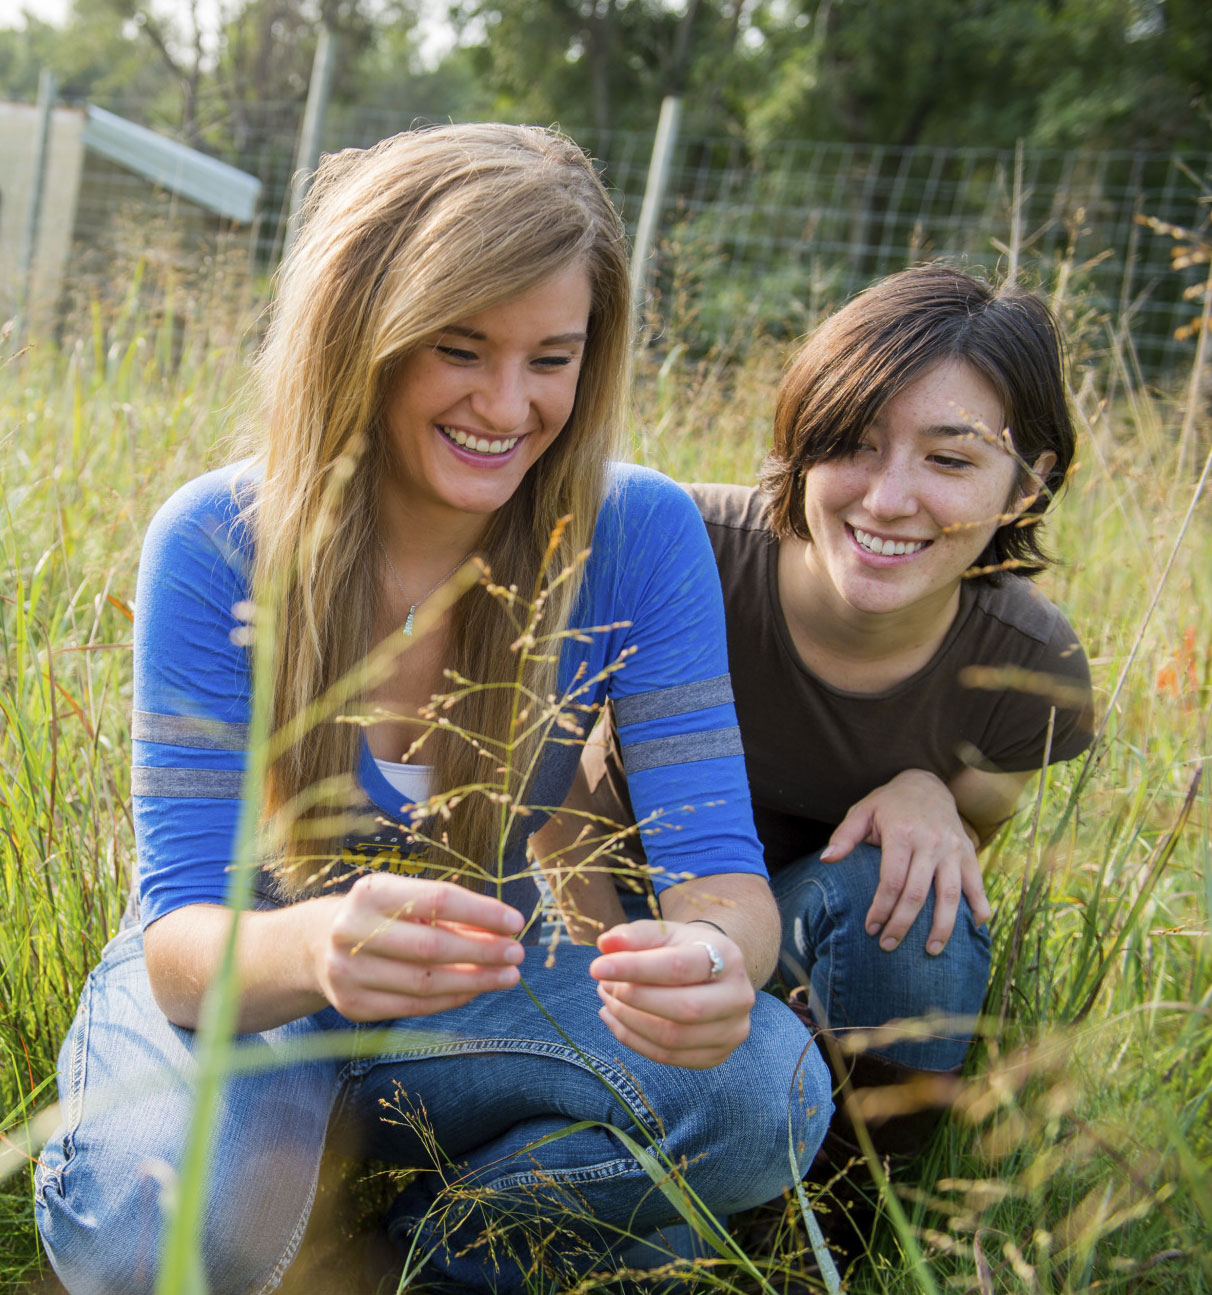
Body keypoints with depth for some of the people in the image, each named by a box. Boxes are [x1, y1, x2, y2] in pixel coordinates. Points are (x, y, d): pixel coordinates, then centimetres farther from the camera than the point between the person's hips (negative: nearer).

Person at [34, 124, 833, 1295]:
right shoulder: (219, 545, -21)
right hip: (234, 977, -2)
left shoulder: (639, 538, -16)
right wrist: (315, 948, -50)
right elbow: (185, 935, -25)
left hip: (466, 999, 2)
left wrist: (714, 955, -47)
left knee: (769, 1090, -25)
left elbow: (719, 864, -21)